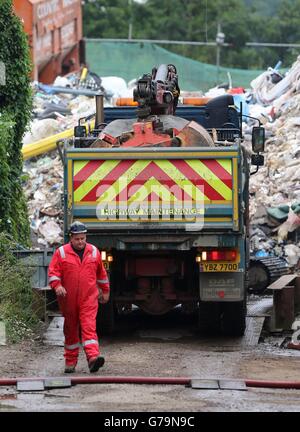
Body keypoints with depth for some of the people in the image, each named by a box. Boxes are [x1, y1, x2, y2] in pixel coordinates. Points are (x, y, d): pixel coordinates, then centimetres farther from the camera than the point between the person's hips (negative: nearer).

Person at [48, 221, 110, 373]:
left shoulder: (94, 252, 9)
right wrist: (57, 285, -21)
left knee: (89, 326, -15)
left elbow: (101, 273, 19)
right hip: (68, 299, 0)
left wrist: (105, 291, 24)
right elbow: (53, 271, -3)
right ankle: (70, 361, 19)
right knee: (71, 329, 9)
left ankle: (93, 357, -29)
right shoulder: (61, 252, 1)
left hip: (88, 298, 0)